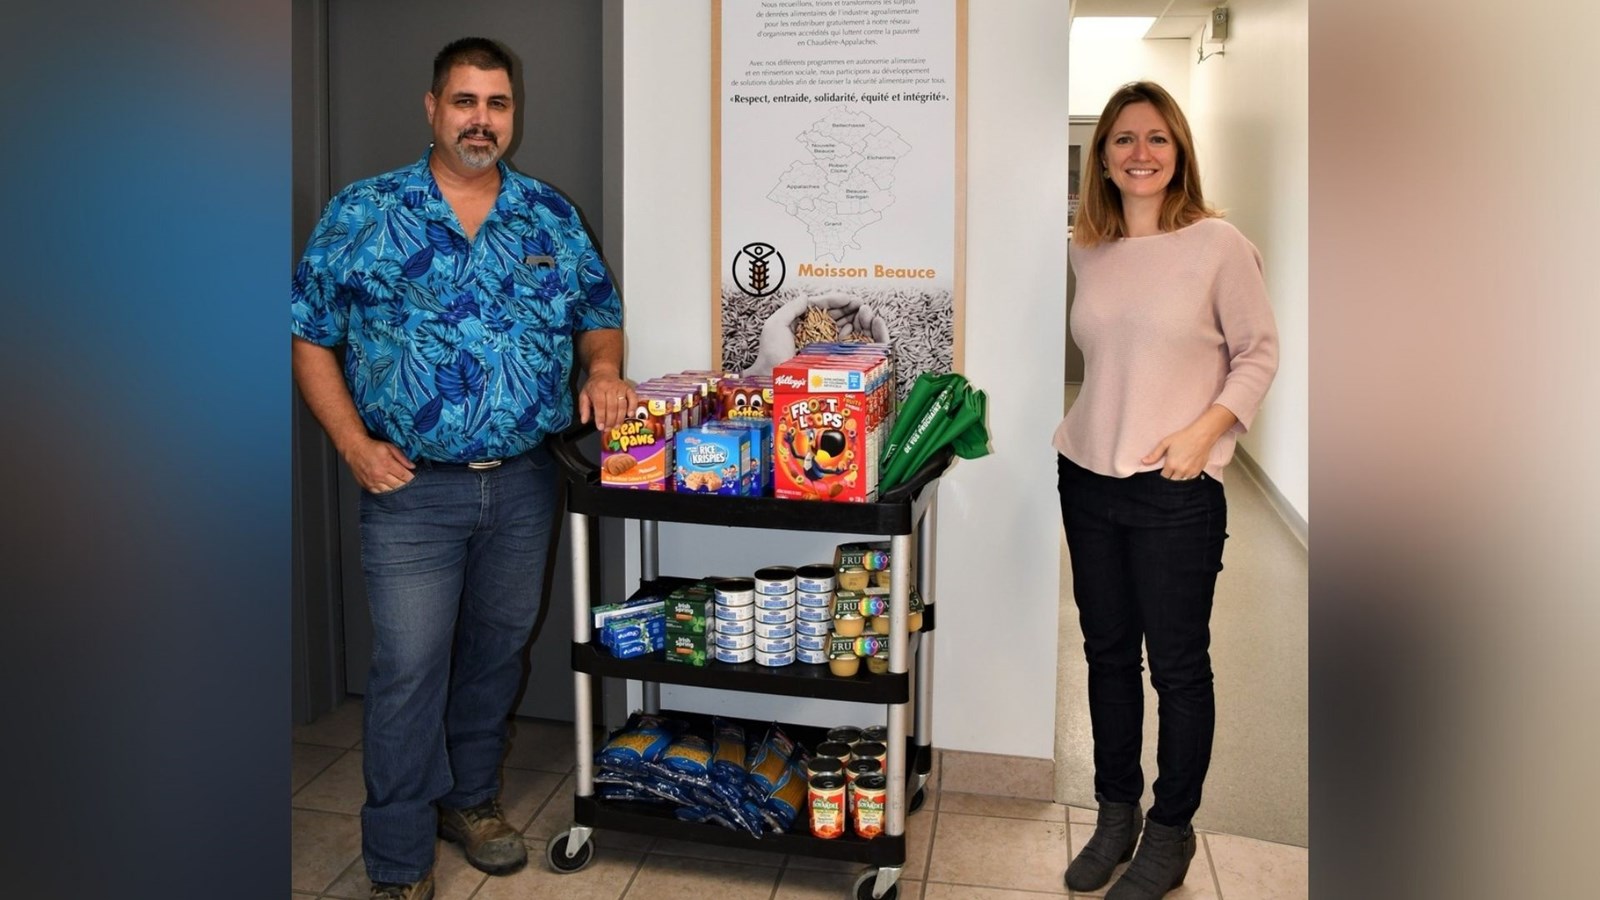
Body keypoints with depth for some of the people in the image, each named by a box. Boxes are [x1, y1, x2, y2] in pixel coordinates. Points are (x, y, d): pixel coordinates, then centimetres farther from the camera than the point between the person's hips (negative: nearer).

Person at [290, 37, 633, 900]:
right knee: (409, 670, -1)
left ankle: (471, 797, 38)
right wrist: (354, 444, -9)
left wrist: (603, 367, -8)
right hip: (412, 485, -3)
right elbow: (309, 337, 0)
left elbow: (599, 314, 14)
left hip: (525, 482, 4)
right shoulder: (363, 213, -2)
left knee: (496, 650, 16)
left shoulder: (552, 216, 6)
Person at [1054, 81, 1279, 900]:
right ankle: (1115, 814, 31)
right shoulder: (1086, 251, 6)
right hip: (1087, 478, 5)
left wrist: (1204, 430, -15)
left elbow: (1259, 353, -3)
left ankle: (1171, 832, 25)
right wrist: (1082, 429, 8)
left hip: (1176, 491, -4)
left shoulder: (1218, 244, -7)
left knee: (1178, 664, 6)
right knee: (1107, 652, 14)